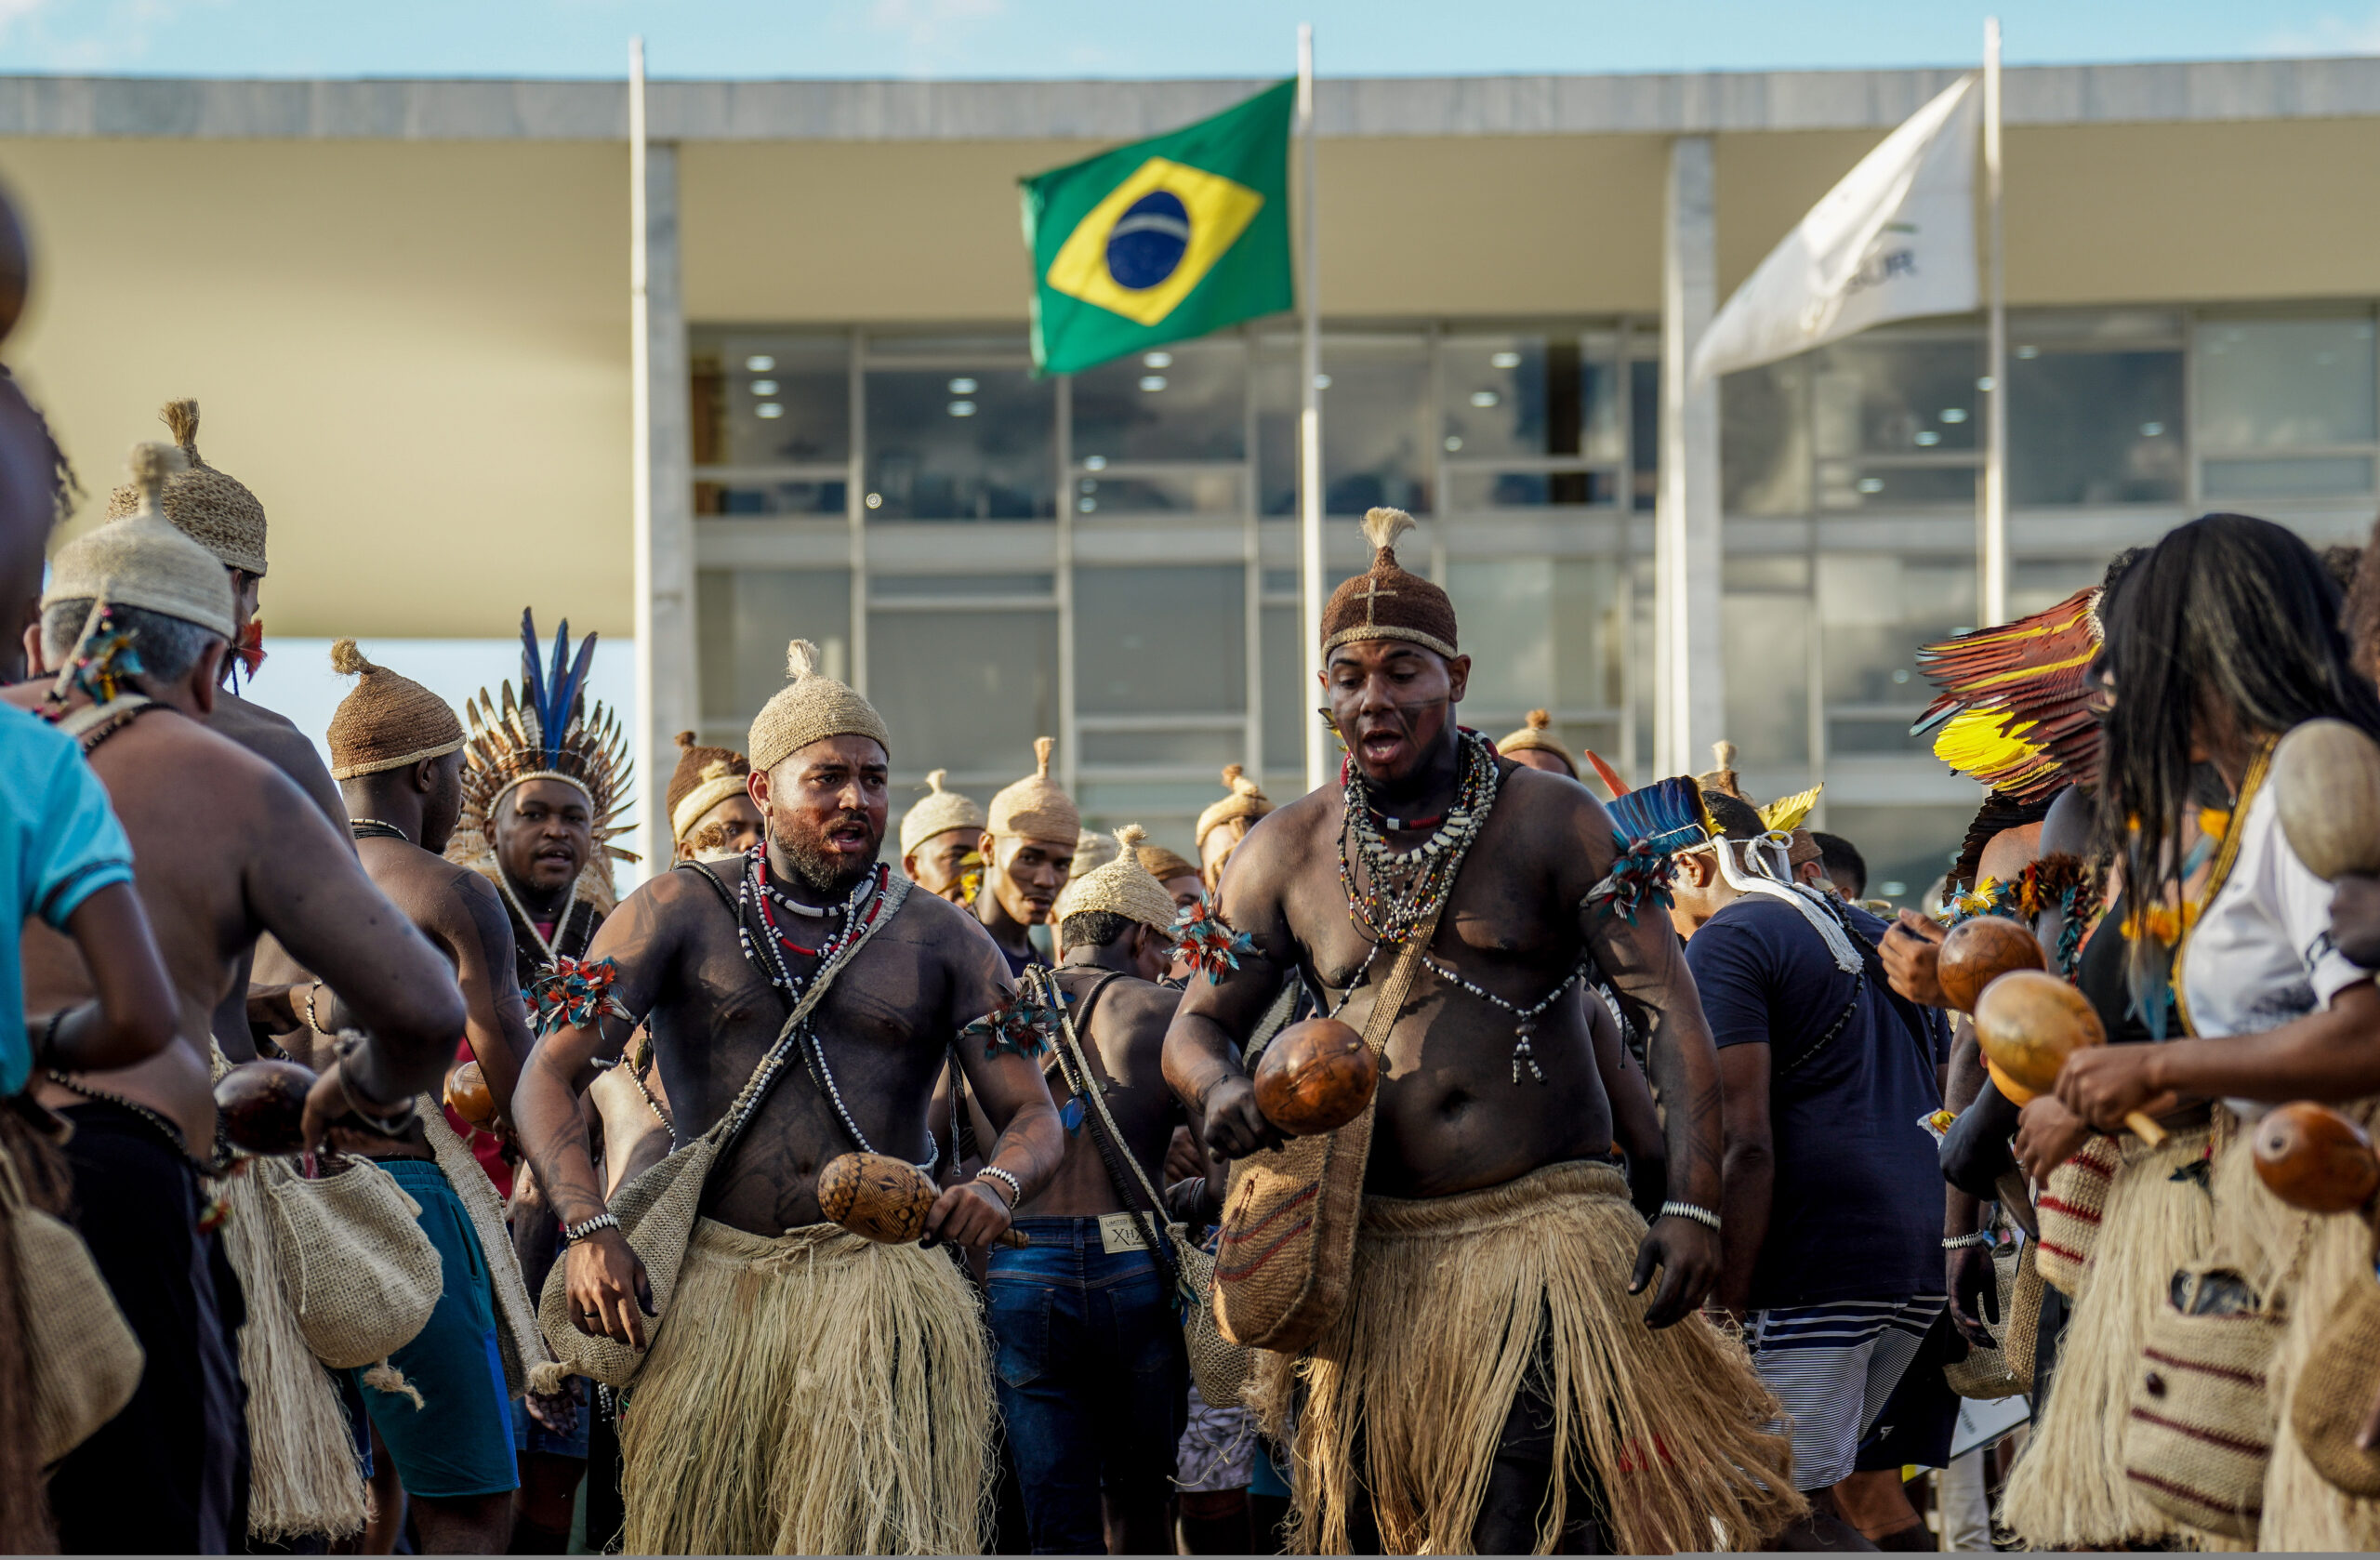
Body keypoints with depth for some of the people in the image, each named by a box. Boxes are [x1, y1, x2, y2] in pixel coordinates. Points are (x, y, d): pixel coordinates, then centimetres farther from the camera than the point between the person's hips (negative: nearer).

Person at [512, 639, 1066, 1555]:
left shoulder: (940, 940, 9)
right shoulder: (683, 914, 7)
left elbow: (1034, 1115, 6)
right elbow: (550, 1075, 0)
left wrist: (999, 1185, -19)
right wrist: (589, 1230, -16)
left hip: (879, 1282, -1)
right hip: (715, 1279, 1)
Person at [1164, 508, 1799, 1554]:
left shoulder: (1553, 823, -1)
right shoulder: (1284, 854, 8)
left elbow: (1669, 1010, -6)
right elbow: (1196, 1023, 14)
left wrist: (1694, 1203, -18)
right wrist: (1218, 1086, -12)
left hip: (1548, 1234, -3)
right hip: (1376, 1252, 3)